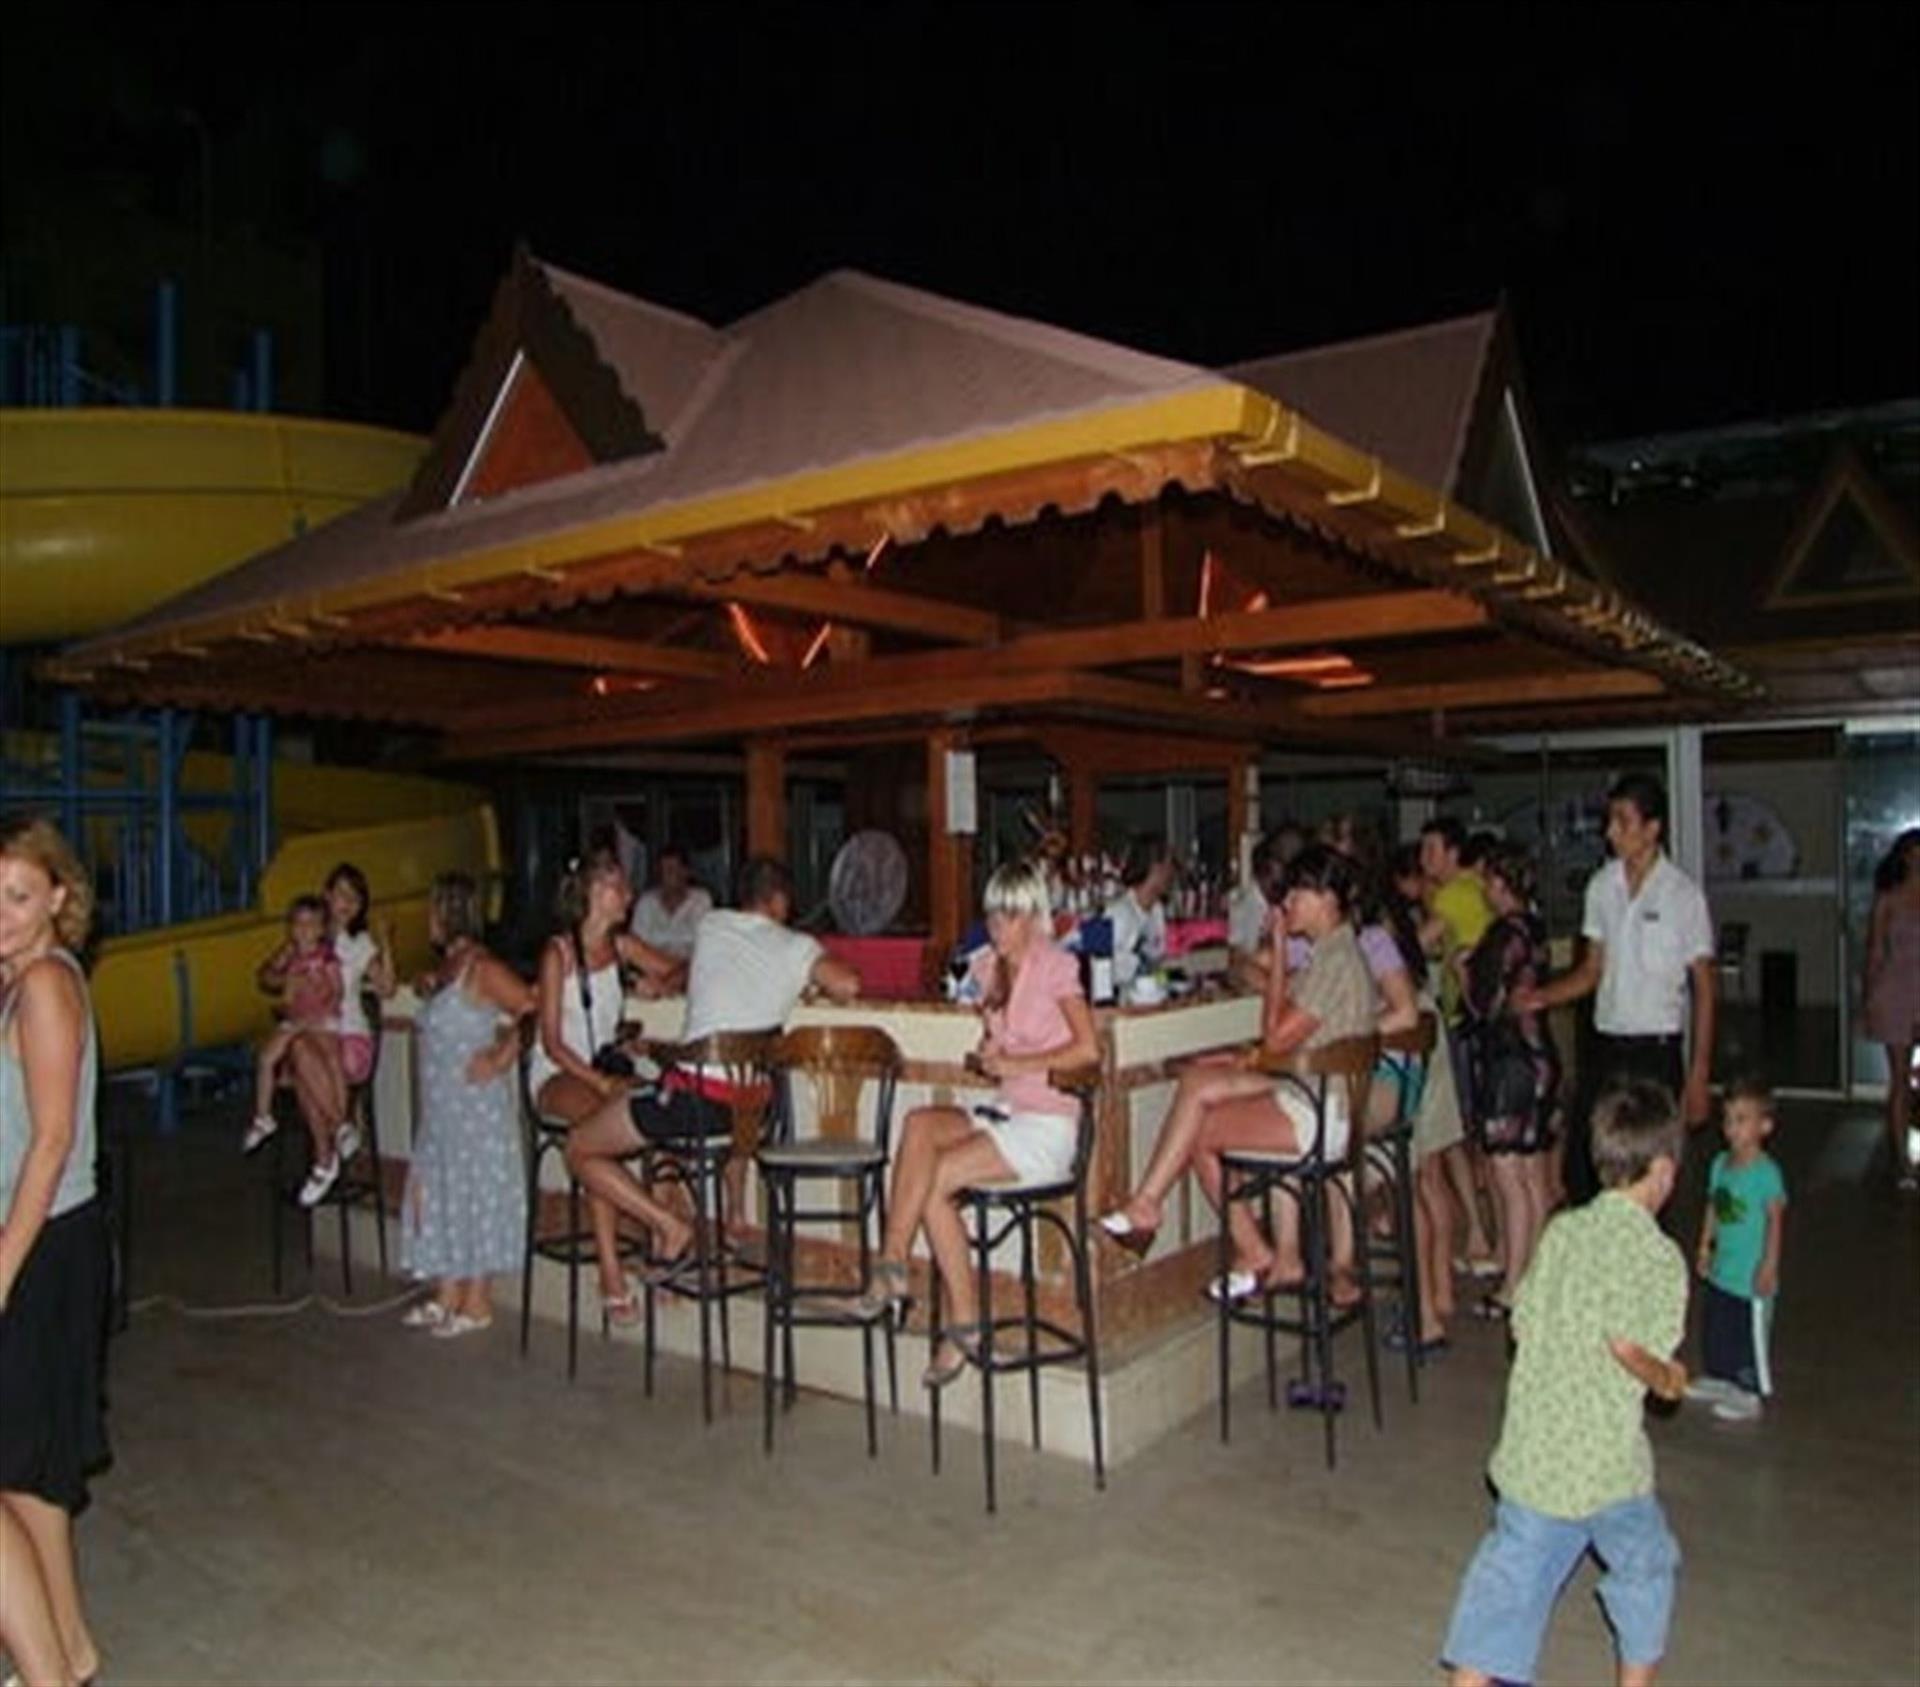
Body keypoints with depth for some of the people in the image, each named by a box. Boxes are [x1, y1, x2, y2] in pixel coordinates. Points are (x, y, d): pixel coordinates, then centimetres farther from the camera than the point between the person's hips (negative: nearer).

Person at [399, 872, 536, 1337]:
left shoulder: (482, 968, -16)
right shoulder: (447, 966, 11)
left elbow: (532, 1014, -23)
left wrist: (500, 1058, -21)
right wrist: (430, 994, 10)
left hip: (477, 1103, -9)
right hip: (441, 1105, 9)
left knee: (475, 1191, -1)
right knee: (439, 1189, 13)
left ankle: (477, 1302, 9)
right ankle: (447, 1294, 24)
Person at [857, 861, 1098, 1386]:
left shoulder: (1055, 965, -6)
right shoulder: (987, 966, 13)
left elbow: (1087, 1048, -11)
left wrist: (1017, 1064, -13)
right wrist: (986, 1054, 0)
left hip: (1048, 1124, -6)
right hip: (1004, 1109, 6)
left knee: (933, 1178, -23)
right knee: (919, 1123, -23)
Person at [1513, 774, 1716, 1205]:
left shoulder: (1682, 894, -8)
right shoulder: (1601, 886, 5)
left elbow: (1704, 989, -4)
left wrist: (1698, 1075, -8)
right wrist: (1541, 997, -5)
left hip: (1656, 1051, -4)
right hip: (1605, 1047, 4)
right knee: (1580, 1165, 5)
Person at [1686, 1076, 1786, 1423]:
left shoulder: (1766, 1172, -18)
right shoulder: (1721, 1163, 3)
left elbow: (1775, 1219, -17)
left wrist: (1769, 1265, -18)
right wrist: (1704, 1246, 14)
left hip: (1751, 1276, -7)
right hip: (1721, 1270, 7)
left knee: (1751, 1335, 5)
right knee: (1714, 1329, 19)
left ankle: (1750, 1395, 19)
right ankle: (1717, 1379, 36)